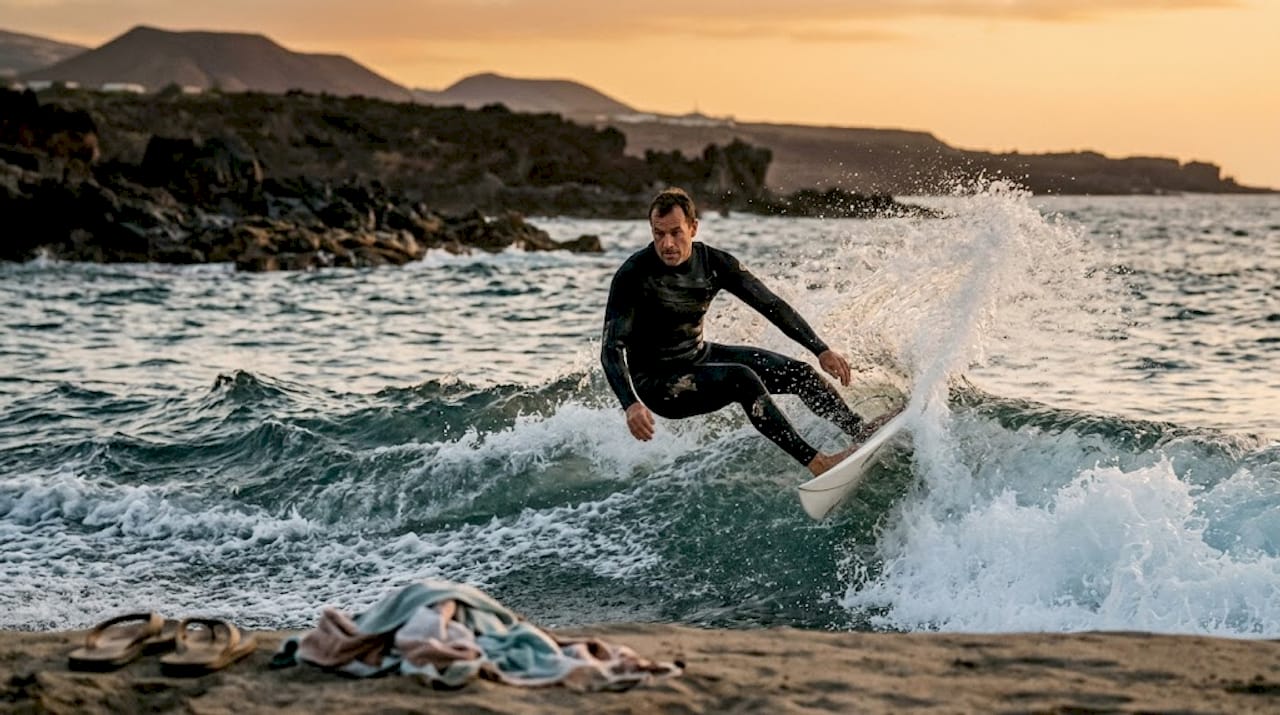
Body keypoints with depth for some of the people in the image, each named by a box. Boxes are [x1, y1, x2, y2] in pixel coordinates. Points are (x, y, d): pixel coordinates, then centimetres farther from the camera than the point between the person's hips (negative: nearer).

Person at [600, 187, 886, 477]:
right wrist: (631, 404, -46)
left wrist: (822, 350, -9)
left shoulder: (713, 263, -10)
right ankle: (816, 463, -31)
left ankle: (861, 432, 18)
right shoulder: (633, 276, -24)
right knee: (742, 379, -31)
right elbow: (612, 348, -29)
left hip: (700, 356, 7)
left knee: (799, 373, 0)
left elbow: (771, 305, -3)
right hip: (655, 381, -7)